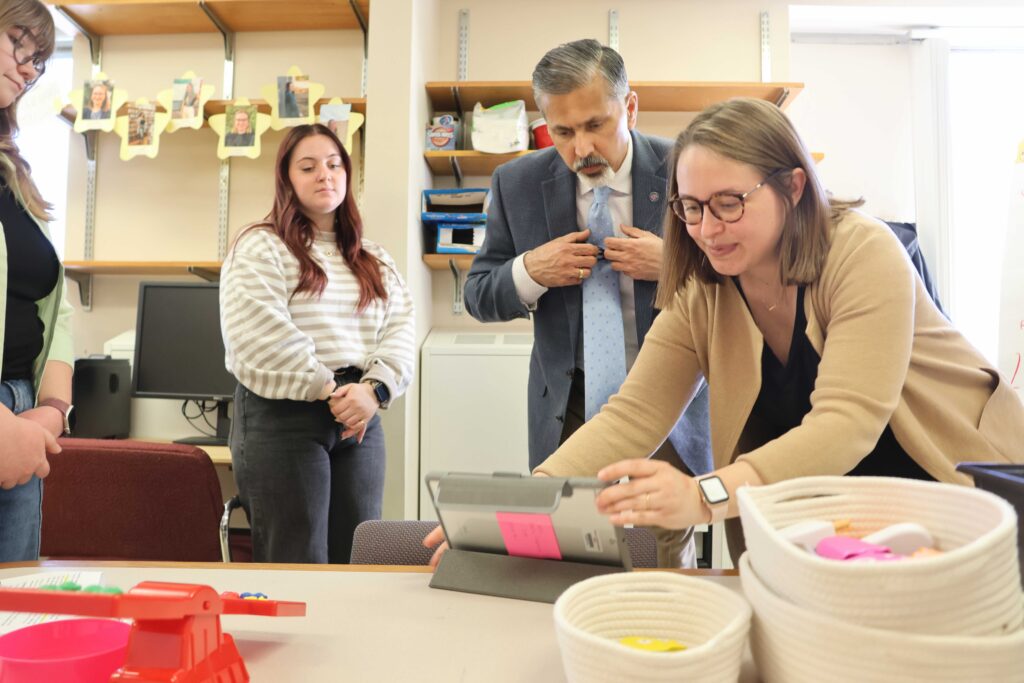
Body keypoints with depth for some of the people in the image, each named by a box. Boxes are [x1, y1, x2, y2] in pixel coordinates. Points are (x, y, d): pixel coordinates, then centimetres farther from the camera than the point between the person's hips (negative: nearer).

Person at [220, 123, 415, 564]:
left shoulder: (373, 259, 17)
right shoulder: (260, 248, 0)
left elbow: (401, 328, 5)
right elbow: (261, 337, -14)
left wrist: (375, 389, -12)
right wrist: (328, 391, -14)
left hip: (358, 417, 5)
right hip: (282, 417, -5)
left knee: (357, 561, 8)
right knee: (298, 565, 0)